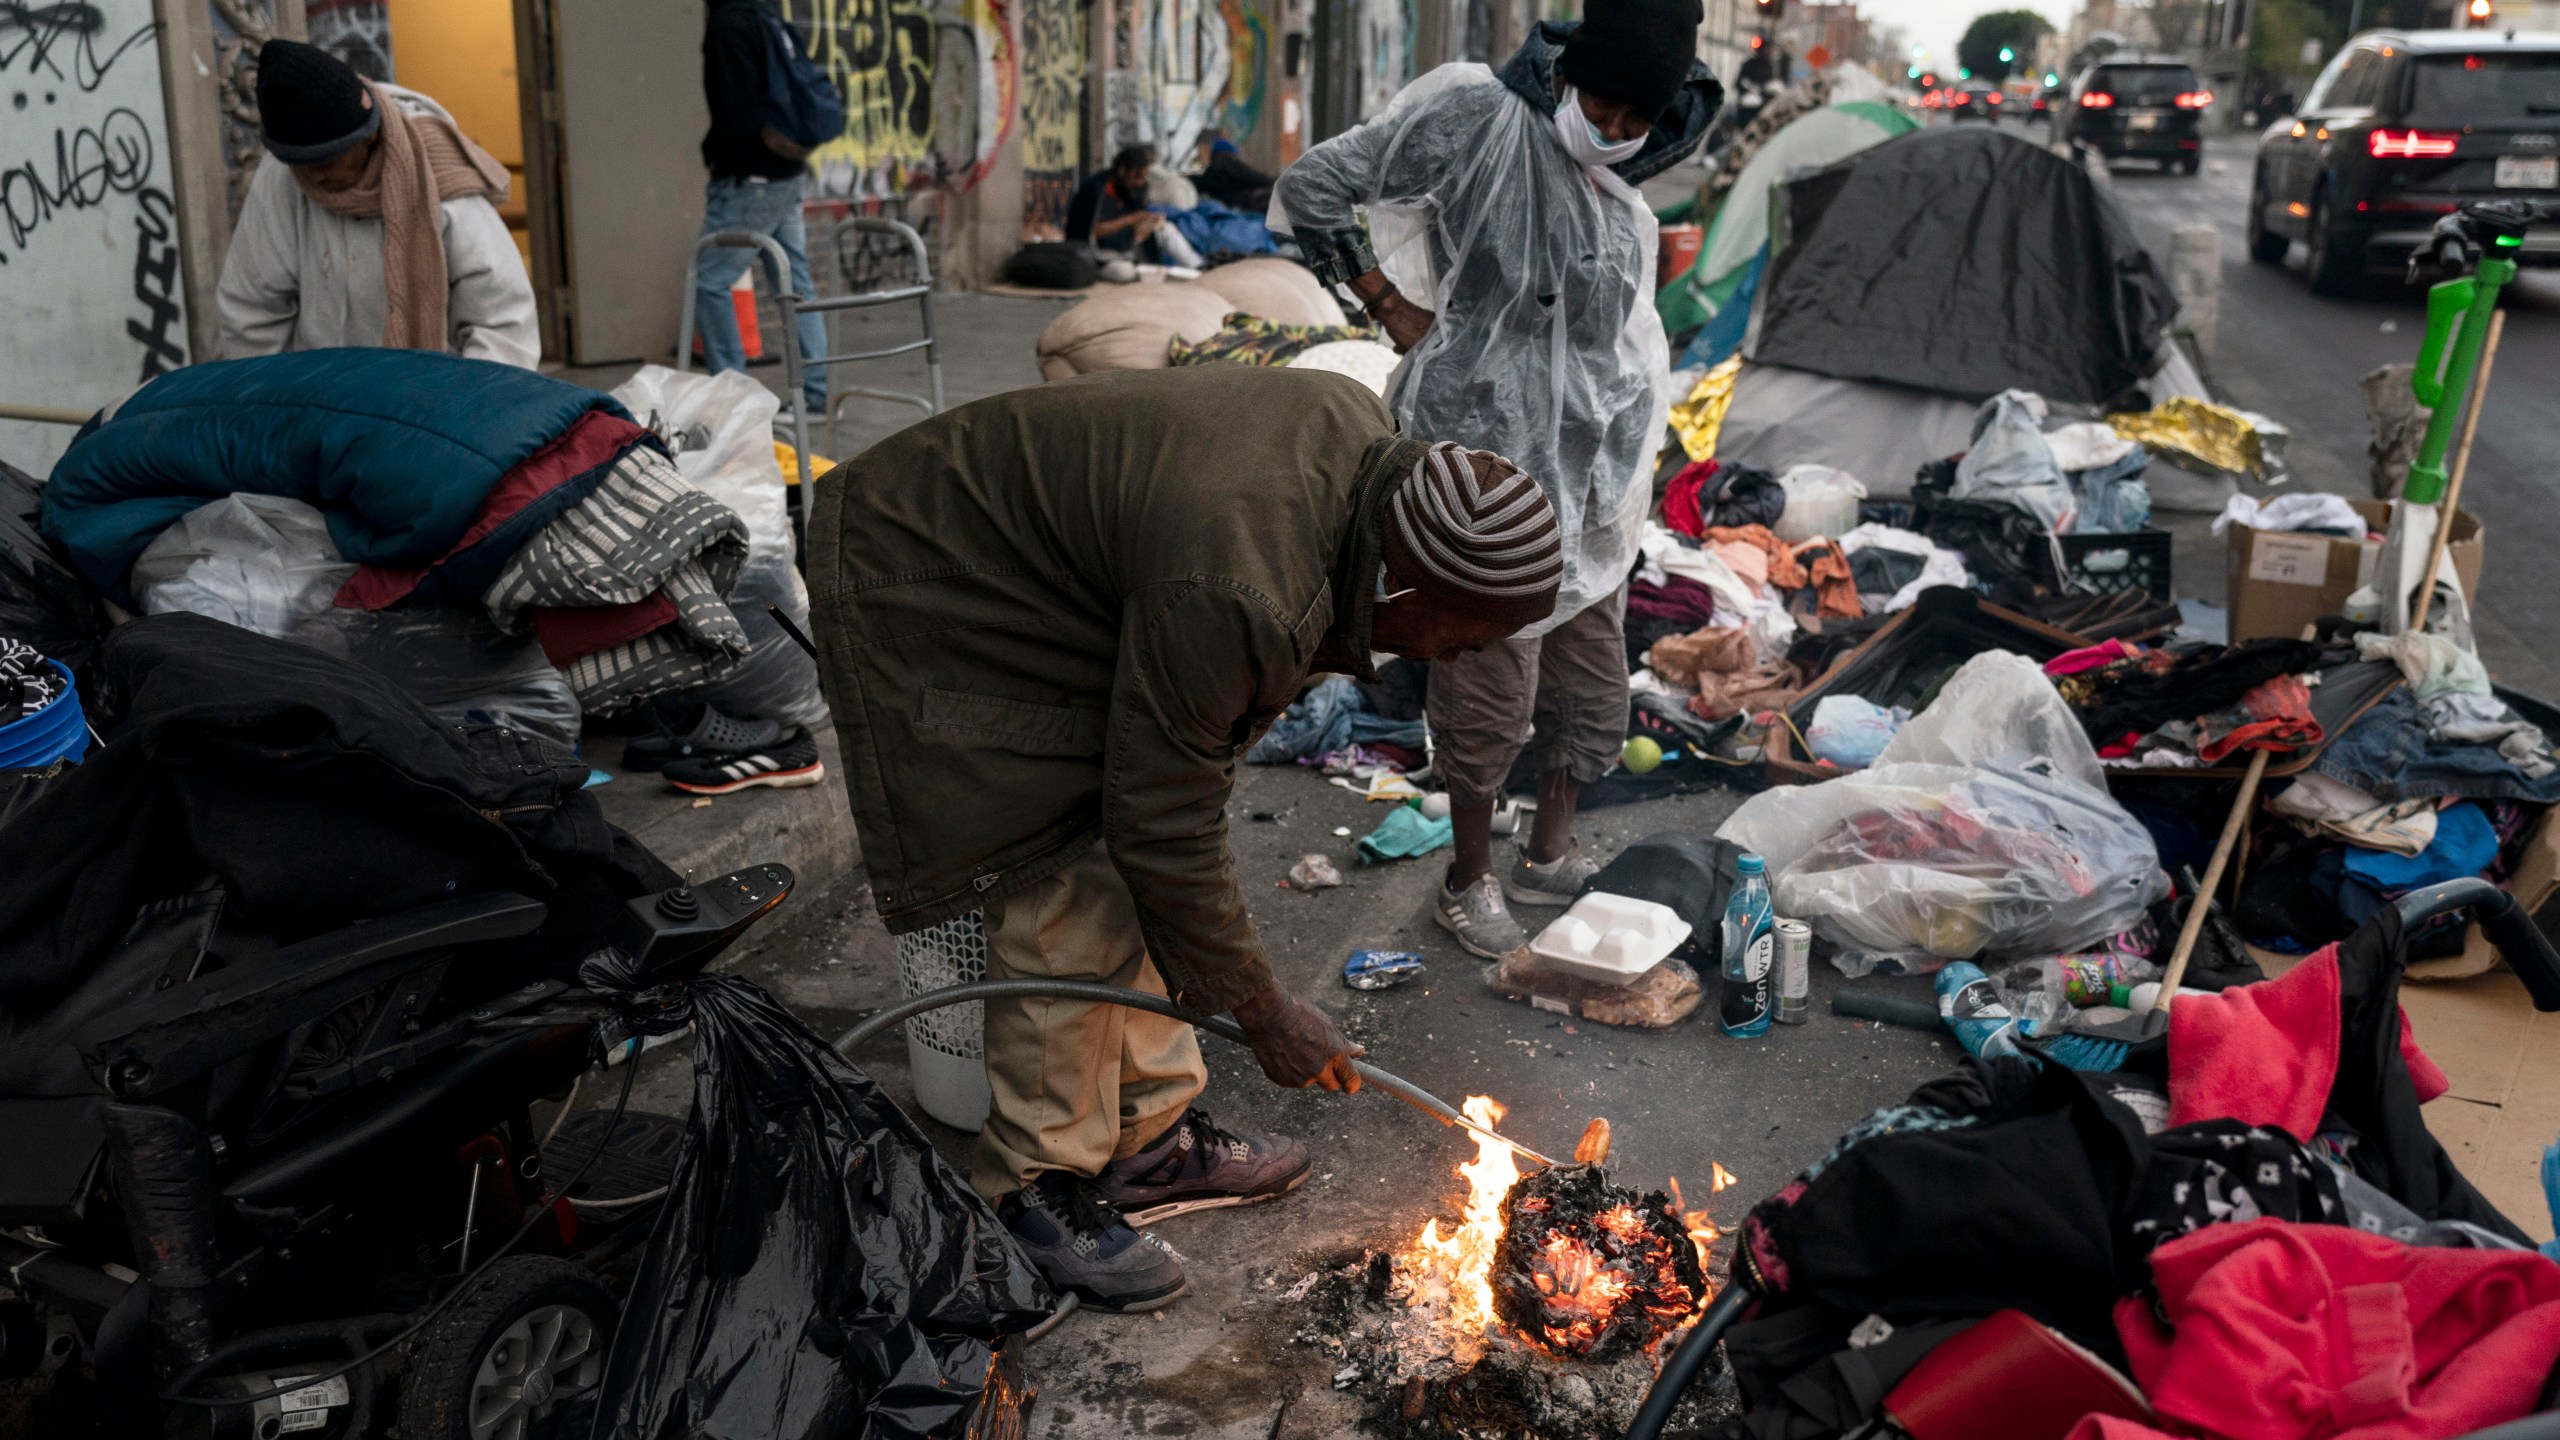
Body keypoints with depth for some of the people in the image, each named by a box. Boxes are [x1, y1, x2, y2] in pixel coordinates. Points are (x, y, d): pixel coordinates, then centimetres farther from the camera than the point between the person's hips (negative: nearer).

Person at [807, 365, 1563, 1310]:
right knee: (1068, 907, -8)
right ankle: (1034, 1193, 9)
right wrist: (1263, 1011, -15)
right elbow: (1163, 825, -27)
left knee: (1128, 883, 10)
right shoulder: (1236, 594, -38)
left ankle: (1149, 1137, 23)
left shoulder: (1370, 440, -10)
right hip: (931, 603, -9)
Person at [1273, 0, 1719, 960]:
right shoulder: (1480, 119, -16)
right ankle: (1469, 884, 19)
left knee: (1590, 673, 15)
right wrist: (1390, 308, -8)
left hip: (1591, 469, 8)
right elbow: (1312, 189, -16)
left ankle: (1550, 860, 33)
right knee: (1491, 679, 0)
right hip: (1489, 458, -7)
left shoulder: (1617, 182, 5)